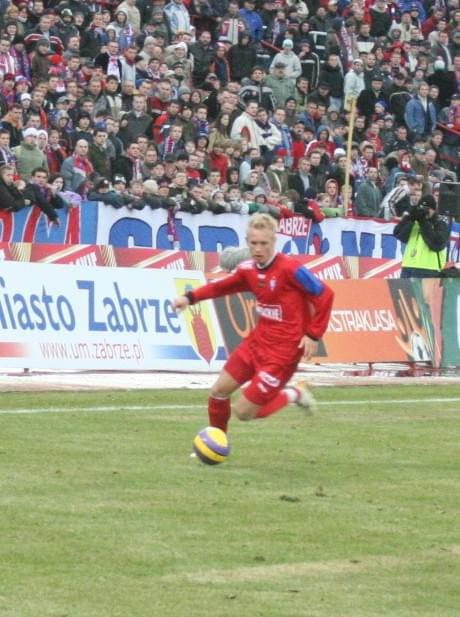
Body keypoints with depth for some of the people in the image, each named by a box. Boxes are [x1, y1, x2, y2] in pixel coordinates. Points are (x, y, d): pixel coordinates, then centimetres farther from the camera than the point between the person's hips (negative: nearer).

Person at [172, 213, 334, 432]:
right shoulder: (248, 269, 0)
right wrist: (191, 297, 4)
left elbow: (325, 295, -15)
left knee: (244, 412, -6)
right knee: (219, 391, 11)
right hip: (258, 341, 7)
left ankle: (293, 394, 17)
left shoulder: (290, 269, -21)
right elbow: (222, 287, 18)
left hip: (283, 350, -7)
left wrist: (314, 335, -17)